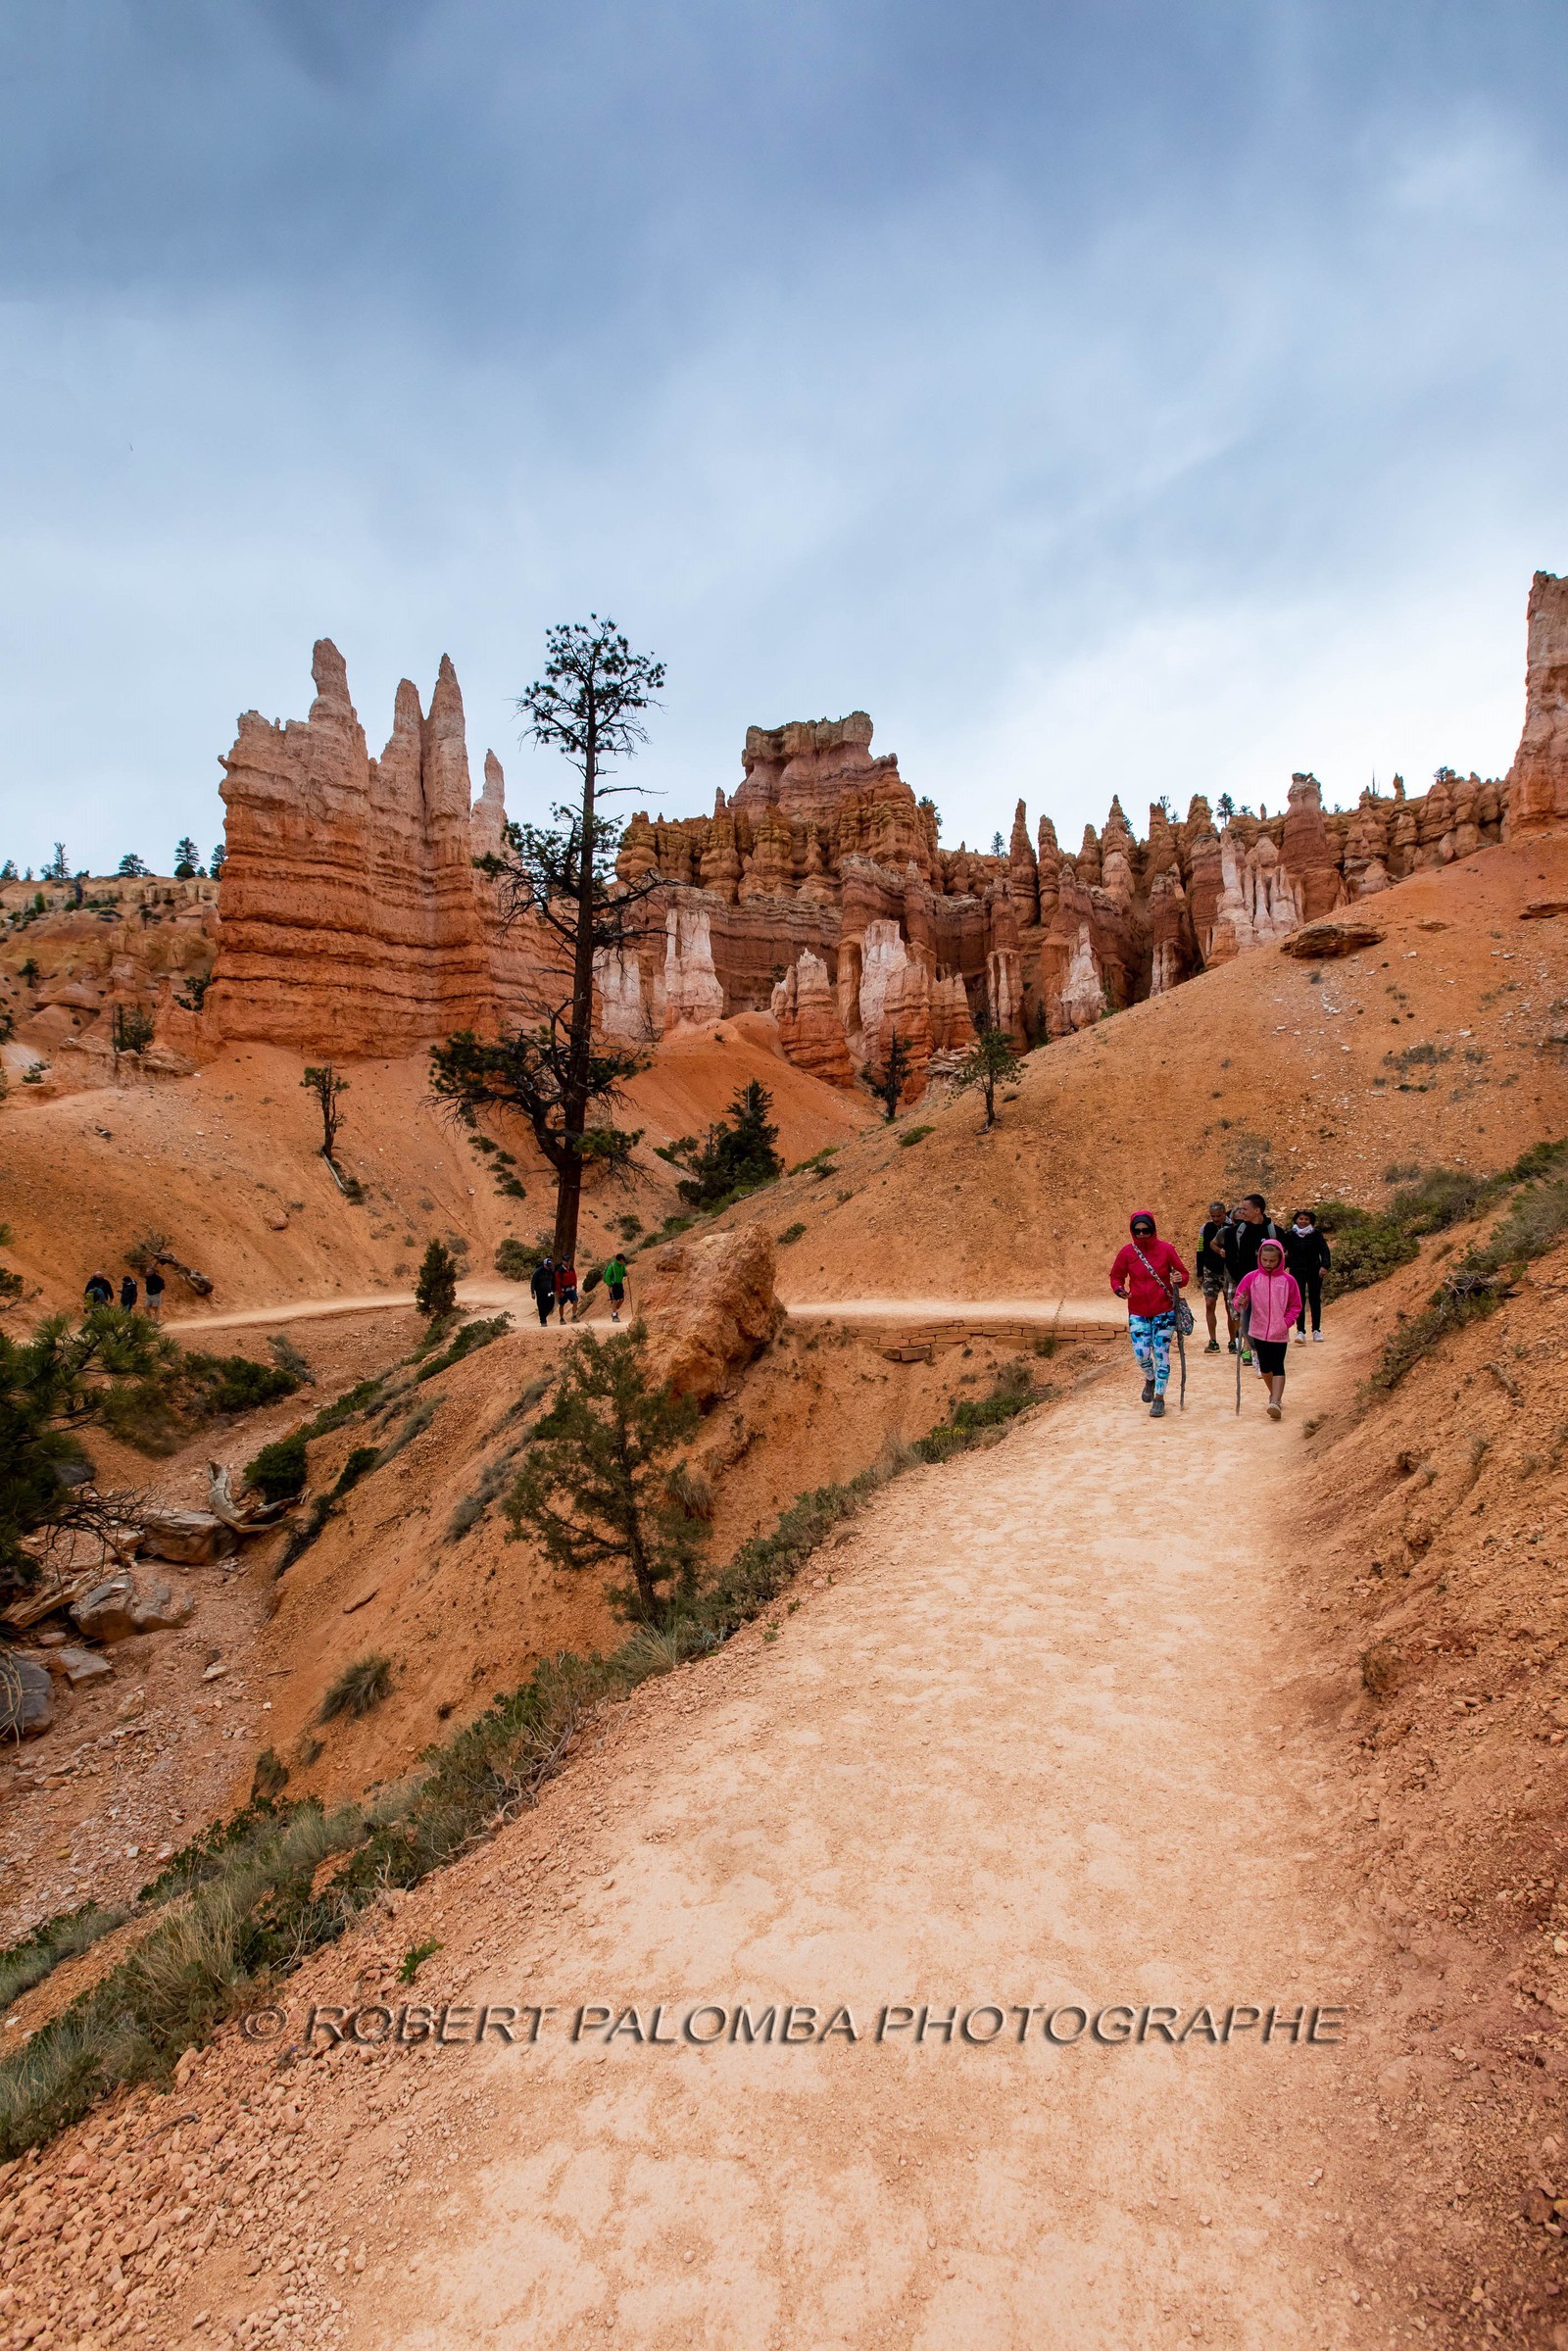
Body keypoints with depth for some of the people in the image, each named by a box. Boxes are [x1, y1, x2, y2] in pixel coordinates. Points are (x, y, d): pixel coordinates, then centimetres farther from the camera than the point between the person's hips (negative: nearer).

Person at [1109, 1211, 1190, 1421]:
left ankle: (1159, 1398, 11)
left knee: (1161, 1353, -1)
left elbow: (1183, 1272, 3)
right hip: (1138, 1312, 1)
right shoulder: (1126, 1251, -1)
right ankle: (1150, 1379, 30)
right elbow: (1116, 1276, 8)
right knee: (1141, 1354, -5)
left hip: (1164, 1311, -1)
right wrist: (1119, 1289, -14)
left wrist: (1179, 1279, -20)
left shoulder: (1165, 1249, -4)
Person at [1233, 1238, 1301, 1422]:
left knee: (1277, 1366, -9)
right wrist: (1240, 1303, -21)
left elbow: (1295, 1306, 3)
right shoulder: (1251, 1278, -2)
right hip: (1259, 1331, 2)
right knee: (1264, 1367, 13)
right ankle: (1274, 1394, 36)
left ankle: (1276, 1402, -14)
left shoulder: (1288, 1280, -4)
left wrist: (1286, 1322, -10)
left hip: (1279, 1333, -2)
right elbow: (1240, 1300, 2)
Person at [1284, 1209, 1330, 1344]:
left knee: (1315, 1300, 6)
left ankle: (1316, 1330, 15)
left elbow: (1324, 1250, -8)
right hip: (1297, 1272, 0)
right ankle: (1300, 1331, -2)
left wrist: (1324, 1266, -22)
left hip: (1314, 1271, 0)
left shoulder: (1316, 1234, -2)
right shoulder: (1290, 1235, -2)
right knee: (1299, 1301, -4)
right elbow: (1284, 1252, -2)